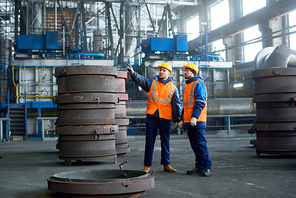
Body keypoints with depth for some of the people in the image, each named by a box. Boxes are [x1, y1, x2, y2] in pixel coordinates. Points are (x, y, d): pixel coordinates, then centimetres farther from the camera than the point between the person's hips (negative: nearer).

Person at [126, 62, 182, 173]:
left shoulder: (173, 88, 8)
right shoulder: (152, 83, 8)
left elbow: (176, 105, 10)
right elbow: (141, 80, -9)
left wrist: (177, 119, 7)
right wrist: (133, 73, -27)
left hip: (165, 119, 1)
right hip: (151, 118, 0)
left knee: (165, 142, 9)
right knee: (149, 142, 2)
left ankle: (166, 164, 20)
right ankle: (147, 165, 8)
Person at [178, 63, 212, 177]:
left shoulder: (198, 84, -5)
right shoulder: (188, 86, 23)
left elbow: (200, 102, -15)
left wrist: (194, 116, -23)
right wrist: (182, 119, 22)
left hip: (197, 121, -9)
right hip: (189, 121, 9)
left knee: (201, 143, -9)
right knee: (194, 145, 9)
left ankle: (207, 167, -5)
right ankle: (199, 167, 14)